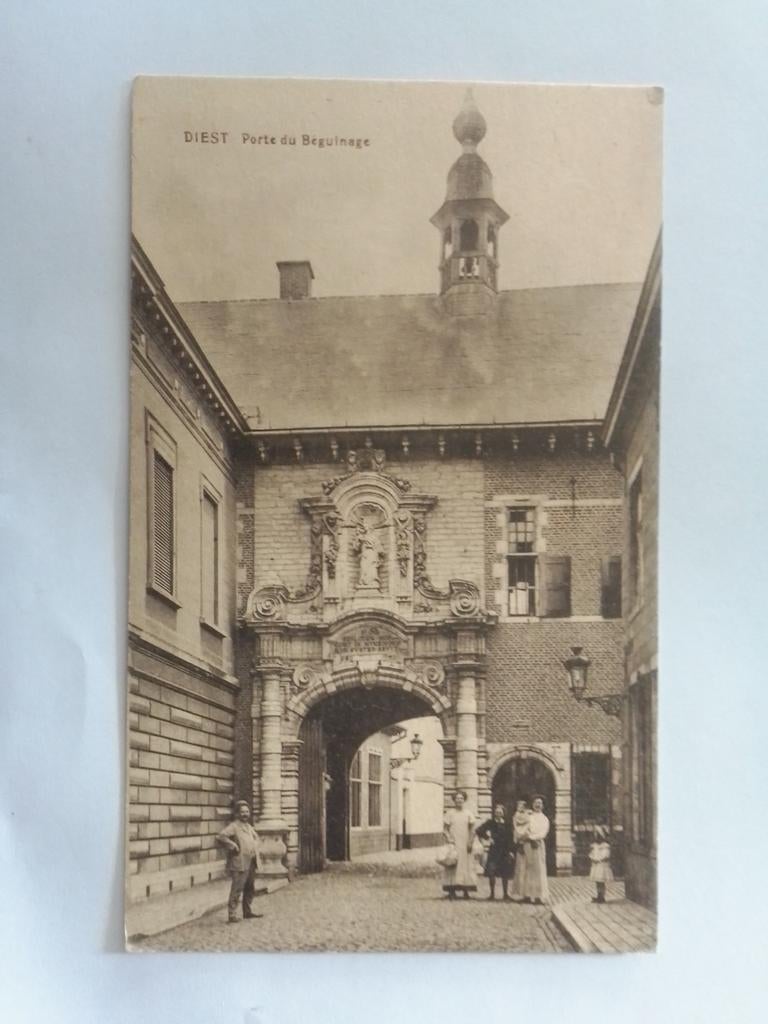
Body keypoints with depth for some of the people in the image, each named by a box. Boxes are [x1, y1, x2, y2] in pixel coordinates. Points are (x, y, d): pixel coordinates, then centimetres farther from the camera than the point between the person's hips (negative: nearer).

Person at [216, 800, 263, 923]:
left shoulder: (249, 826, 16)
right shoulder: (233, 826, -11)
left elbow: (256, 838, 35)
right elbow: (220, 837, -25)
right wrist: (233, 846, -21)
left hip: (252, 863, 9)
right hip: (240, 864, -9)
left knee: (249, 888, 15)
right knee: (237, 889, -10)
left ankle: (247, 911, 26)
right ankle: (232, 915, -7)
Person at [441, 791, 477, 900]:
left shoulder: (468, 814, 7)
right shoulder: (450, 814, 4)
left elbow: (472, 830, 6)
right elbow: (446, 829, 5)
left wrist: (470, 842, -5)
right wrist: (448, 838, -11)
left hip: (465, 845, 1)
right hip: (453, 844, -1)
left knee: (466, 866, -1)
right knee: (452, 866, -4)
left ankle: (466, 890, 5)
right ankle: (452, 891, -2)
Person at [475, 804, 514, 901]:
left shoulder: (507, 824, 7)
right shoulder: (490, 822, 2)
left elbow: (510, 838, 8)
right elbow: (478, 831, -1)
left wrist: (510, 851, 2)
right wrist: (487, 838, -4)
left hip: (505, 851, 2)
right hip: (494, 850, -2)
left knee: (505, 874, 5)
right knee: (491, 872, -6)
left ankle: (506, 894, 15)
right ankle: (492, 893, 4)